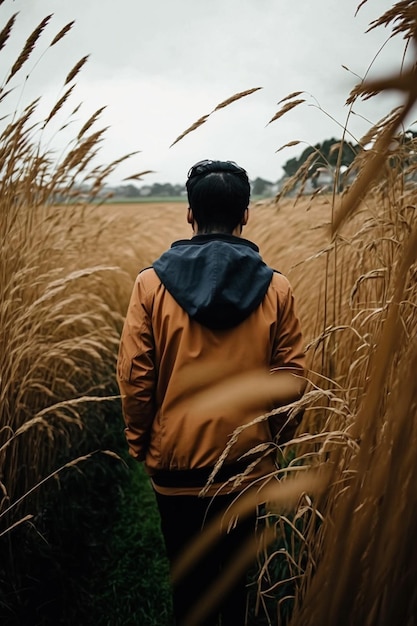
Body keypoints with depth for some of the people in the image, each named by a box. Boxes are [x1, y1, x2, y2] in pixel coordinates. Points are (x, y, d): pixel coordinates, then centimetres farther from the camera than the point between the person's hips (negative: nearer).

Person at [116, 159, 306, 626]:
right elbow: (291, 380, -6)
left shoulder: (152, 283, -11)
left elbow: (134, 376, -10)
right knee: (236, 569, 25)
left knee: (189, 574, 19)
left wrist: (139, 442, 6)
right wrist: (273, 437, 12)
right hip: (248, 462, 2)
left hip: (176, 460, -1)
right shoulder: (276, 289, -9)